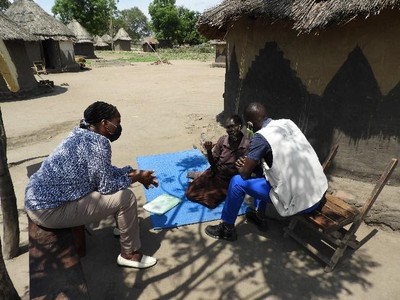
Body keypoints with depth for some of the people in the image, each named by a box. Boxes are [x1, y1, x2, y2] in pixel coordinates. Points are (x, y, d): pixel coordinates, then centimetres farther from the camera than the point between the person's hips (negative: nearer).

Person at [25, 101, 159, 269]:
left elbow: (105, 171, 16)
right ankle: (129, 254, 6)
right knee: (126, 196, -11)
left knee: (118, 183, 16)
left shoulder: (82, 134, 7)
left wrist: (134, 172, 9)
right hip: (50, 211, -10)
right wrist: (135, 178, -3)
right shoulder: (98, 142, -22)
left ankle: (122, 227, 33)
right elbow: (107, 186, -17)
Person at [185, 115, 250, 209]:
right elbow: (213, 163, -2)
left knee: (209, 199, -18)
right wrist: (209, 150, -19)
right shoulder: (223, 139, -9)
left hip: (228, 180, -2)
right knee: (190, 192, -5)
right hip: (214, 173, 2)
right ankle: (200, 175, 25)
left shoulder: (246, 145, -19)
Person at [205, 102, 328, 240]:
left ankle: (227, 229, 16)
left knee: (238, 182, -2)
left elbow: (245, 173, -10)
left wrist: (242, 167, 12)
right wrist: (252, 162, 12)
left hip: (300, 201, -8)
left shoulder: (261, 137, -16)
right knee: (264, 163, 26)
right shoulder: (288, 123, 6)